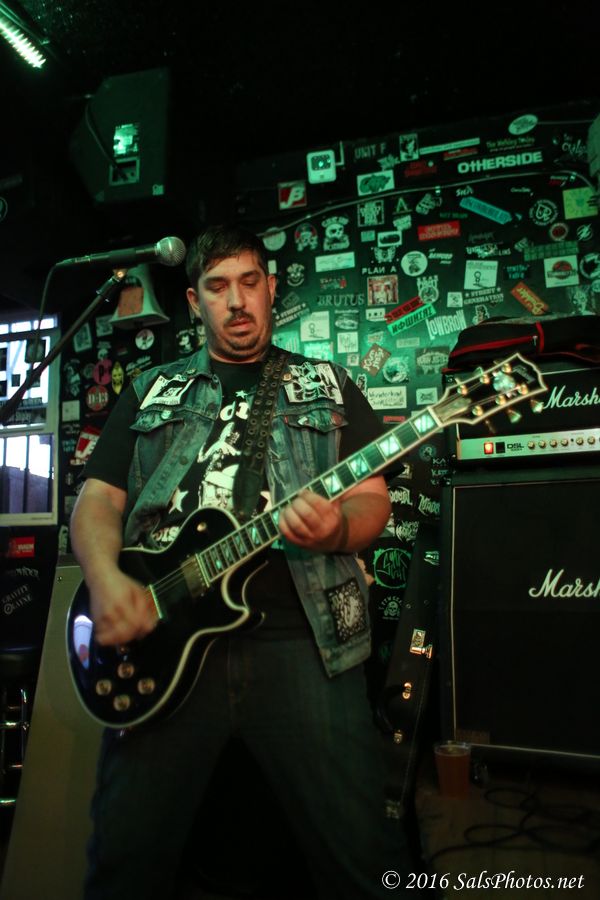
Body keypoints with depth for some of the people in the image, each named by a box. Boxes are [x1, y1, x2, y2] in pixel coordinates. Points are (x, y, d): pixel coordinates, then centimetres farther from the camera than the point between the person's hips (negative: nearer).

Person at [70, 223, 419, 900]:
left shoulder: (328, 386, 14)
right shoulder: (149, 393, 17)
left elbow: (373, 500, 8)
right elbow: (97, 498, 12)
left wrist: (337, 530, -16)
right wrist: (105, 579, -9)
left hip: (302, 638, -1)